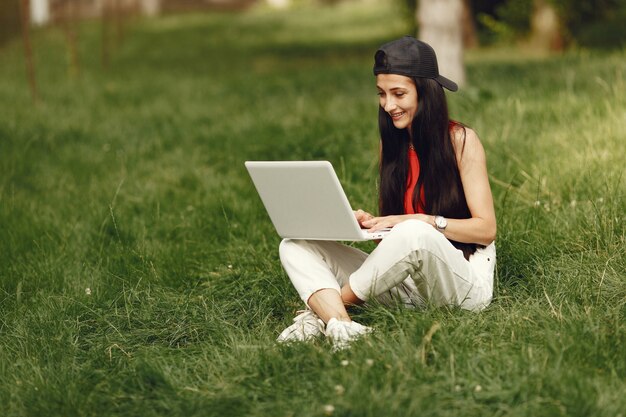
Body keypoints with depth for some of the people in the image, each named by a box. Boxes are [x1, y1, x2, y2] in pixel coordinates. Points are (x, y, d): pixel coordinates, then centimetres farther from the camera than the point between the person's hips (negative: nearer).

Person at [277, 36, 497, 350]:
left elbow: (485, 229, -7)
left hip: (465, 280, -5)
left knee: (414, 234, -40)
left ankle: (322, 309, -19)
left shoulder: (460, 140, -4)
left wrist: (417, 221, -19)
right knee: (295, 246, -9)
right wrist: (371, 223, -8)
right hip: (406, 284, 6)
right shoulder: (392, 144, 12)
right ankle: (338, 324, -40)